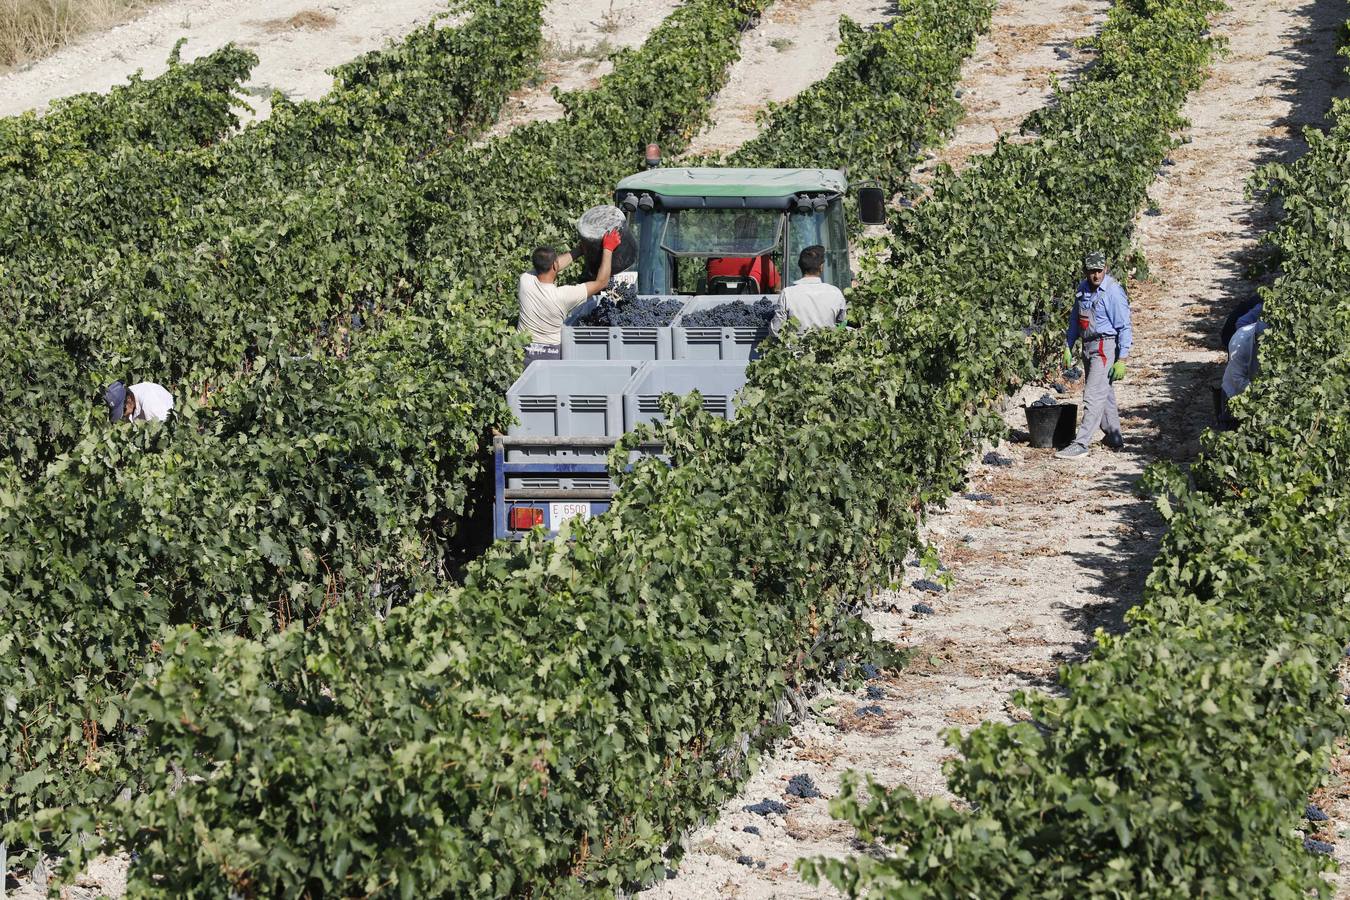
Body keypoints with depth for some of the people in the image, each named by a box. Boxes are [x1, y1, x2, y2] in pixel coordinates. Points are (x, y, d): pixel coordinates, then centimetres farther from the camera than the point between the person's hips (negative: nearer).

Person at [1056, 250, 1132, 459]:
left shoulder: (1113, 292, -15)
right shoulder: (1083, 289, 6)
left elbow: (1124, 328, -14)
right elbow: (1075, 319, 19)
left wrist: (1122, 360, -17)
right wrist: (1068, 347, 16)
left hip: (1105, 347, -8)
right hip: (1088, 346, 8)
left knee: (1093, 395, -12)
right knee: (1105, 394, 17)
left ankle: (1081, 444, -16)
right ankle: (1114, 438, 29)